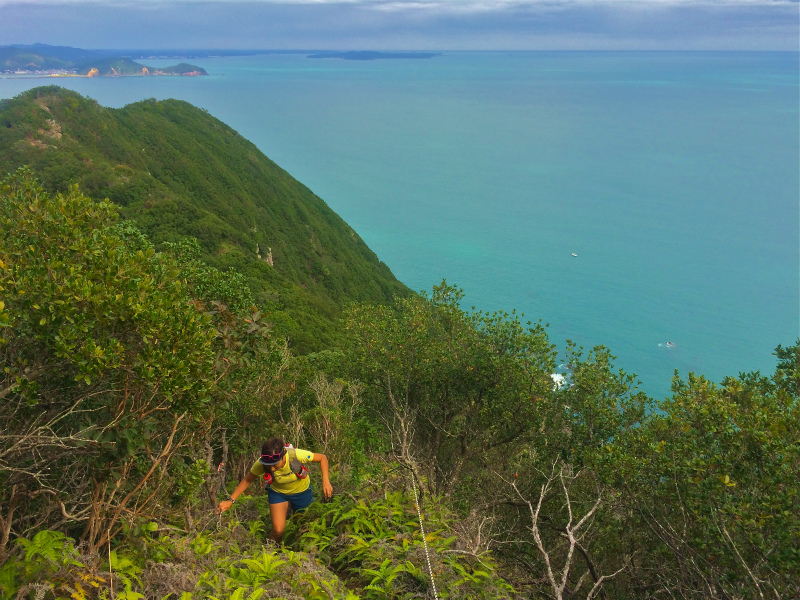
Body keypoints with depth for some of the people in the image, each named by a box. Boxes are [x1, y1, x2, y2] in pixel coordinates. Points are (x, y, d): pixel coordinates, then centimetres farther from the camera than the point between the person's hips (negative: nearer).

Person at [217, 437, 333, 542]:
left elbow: (322, 458, -26)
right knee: (278, 530, -12)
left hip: (301, 490, 0)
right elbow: (247, 480, -15)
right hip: (278, 492, 0)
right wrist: (230, 500, -21)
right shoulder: (261, 464, -33)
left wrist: (326, 481, -36)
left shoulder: (297, 455, -40)